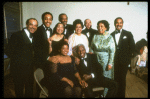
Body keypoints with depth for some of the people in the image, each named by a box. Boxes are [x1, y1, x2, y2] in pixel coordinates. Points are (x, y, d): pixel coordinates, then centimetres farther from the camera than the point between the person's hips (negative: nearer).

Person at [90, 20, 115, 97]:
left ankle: (105, 94, 25)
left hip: (106, 60, -2)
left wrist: (110, 63, -10)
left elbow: (112, 52, -7)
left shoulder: (109, 38, -8)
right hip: (96, 60, 3)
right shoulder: (95, 36, 0)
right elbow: (91, 48, 6)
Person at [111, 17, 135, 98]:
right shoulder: (111, 35, 7)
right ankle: (115, 94, 23)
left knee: (122, 78, 4)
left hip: (123, 61, -2)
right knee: (115, 78, 7)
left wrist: (128, 57, -3)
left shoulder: (128, 34, 2)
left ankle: (121, 95, 22)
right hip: (114, 61, 2)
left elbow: (132, 46, 2)